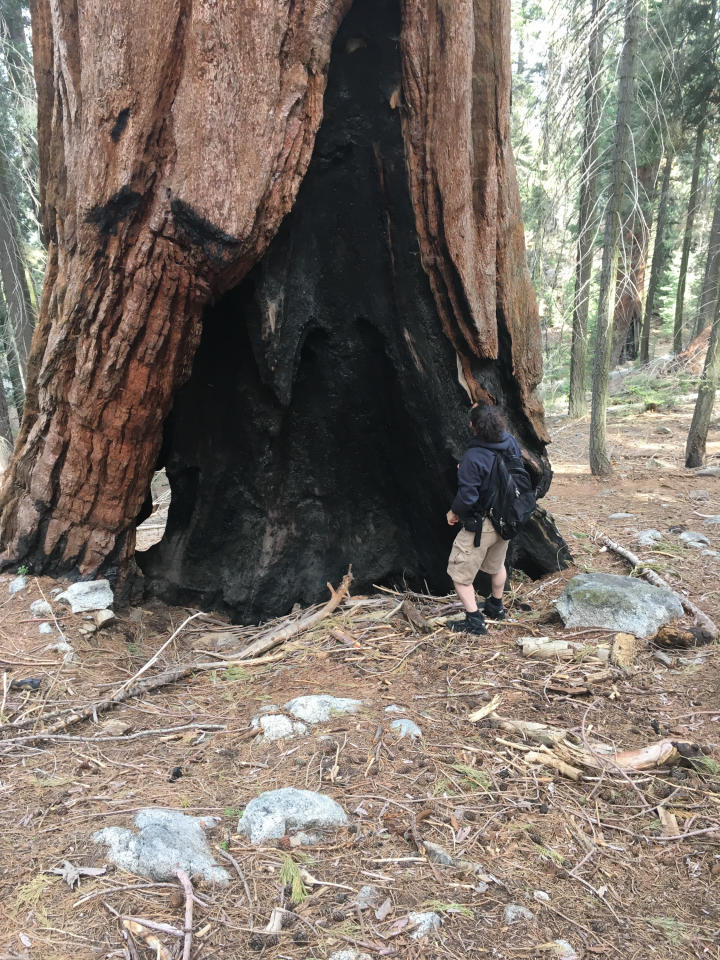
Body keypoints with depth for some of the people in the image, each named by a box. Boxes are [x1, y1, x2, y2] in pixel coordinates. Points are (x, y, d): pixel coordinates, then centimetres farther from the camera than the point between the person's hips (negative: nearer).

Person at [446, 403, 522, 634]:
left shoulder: (473, 457, -29)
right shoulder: (511, 444, -7)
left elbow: (467, 497, -28)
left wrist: (454, 512, -5)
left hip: (480, 525, -8)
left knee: (459, 573, 7)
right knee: (496, 565, 29)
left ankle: (474, 620, 10)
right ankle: (496, 607, 47)